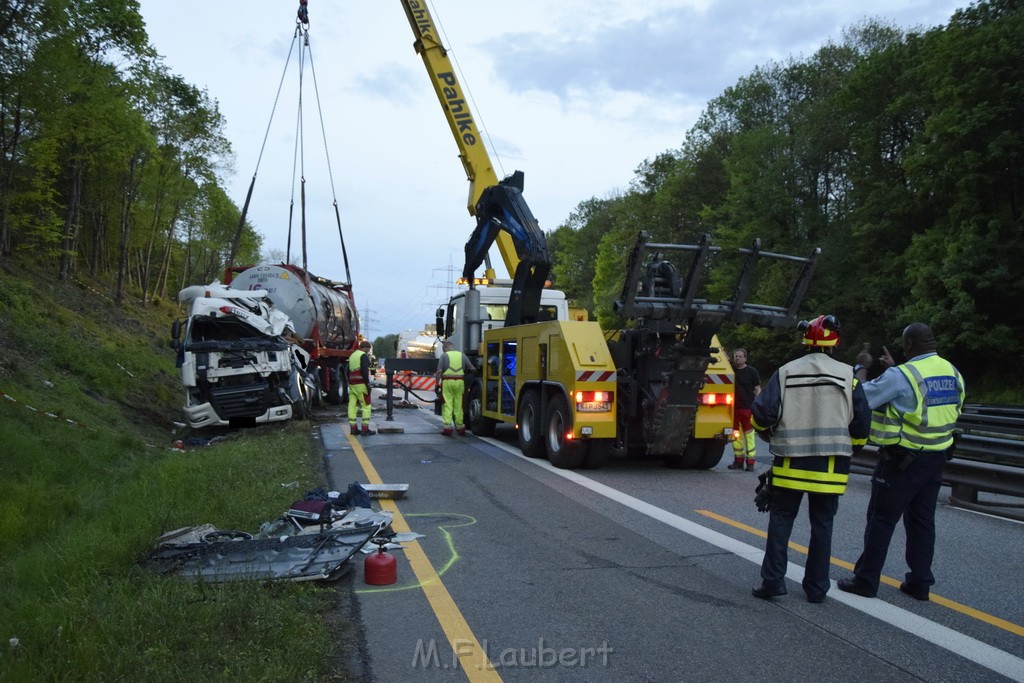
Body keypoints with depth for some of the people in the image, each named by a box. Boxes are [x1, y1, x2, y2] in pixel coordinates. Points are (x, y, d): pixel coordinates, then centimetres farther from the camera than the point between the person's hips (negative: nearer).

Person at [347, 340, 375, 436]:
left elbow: (348, 371, 21)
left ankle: (353, 428, 7)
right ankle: (365, 429, -6)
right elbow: (364, 371, -18)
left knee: (352, 405, 6)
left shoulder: (352, 355, 19)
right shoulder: (363, 356, -7)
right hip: (361, 384, -8)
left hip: (352, 384, 8)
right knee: (366, 406, -3)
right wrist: (368, 383, -17)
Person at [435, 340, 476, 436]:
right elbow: (473, 369, 9)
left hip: (447, 382, -3)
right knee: (458, 405, 10)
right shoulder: (462, 355, 11)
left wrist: (437, 383, -1)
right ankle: (460, 426, 16)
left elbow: (439, 371, -7)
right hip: (460, 382, 3)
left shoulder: (444, 355, 2)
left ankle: (447, 427, -4)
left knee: (447, 405, 0)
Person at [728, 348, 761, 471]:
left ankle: (750, 462, -1)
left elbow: (757, 389, 1)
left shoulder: (751, 371, 0)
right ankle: (738, 460, 17)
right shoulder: (730, 369, 9)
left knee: (749, 435, -4)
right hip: (733, 407, 4)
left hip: (747, 407, -4)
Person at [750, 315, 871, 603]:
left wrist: (773, 435, 15)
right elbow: (862, 424, -1)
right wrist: (848, 449, 18)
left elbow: (762, 415, -7)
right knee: (822, 525, 12)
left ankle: (772, 580, 8)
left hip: (790, 464, 0)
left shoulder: (786, 372, -3)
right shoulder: (848, 376, -2)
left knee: (781, 519, 11)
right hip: (831, 467, 1)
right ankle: (817, 587, 18)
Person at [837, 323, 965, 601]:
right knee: (922, 520, 15)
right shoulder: (952, 373, 5)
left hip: (903, 458, -7)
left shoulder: (901, 375, -19)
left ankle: (866, 579, 7)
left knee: (882, 519, 1)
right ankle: (920, 582, 20)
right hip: (936, 457, 7)